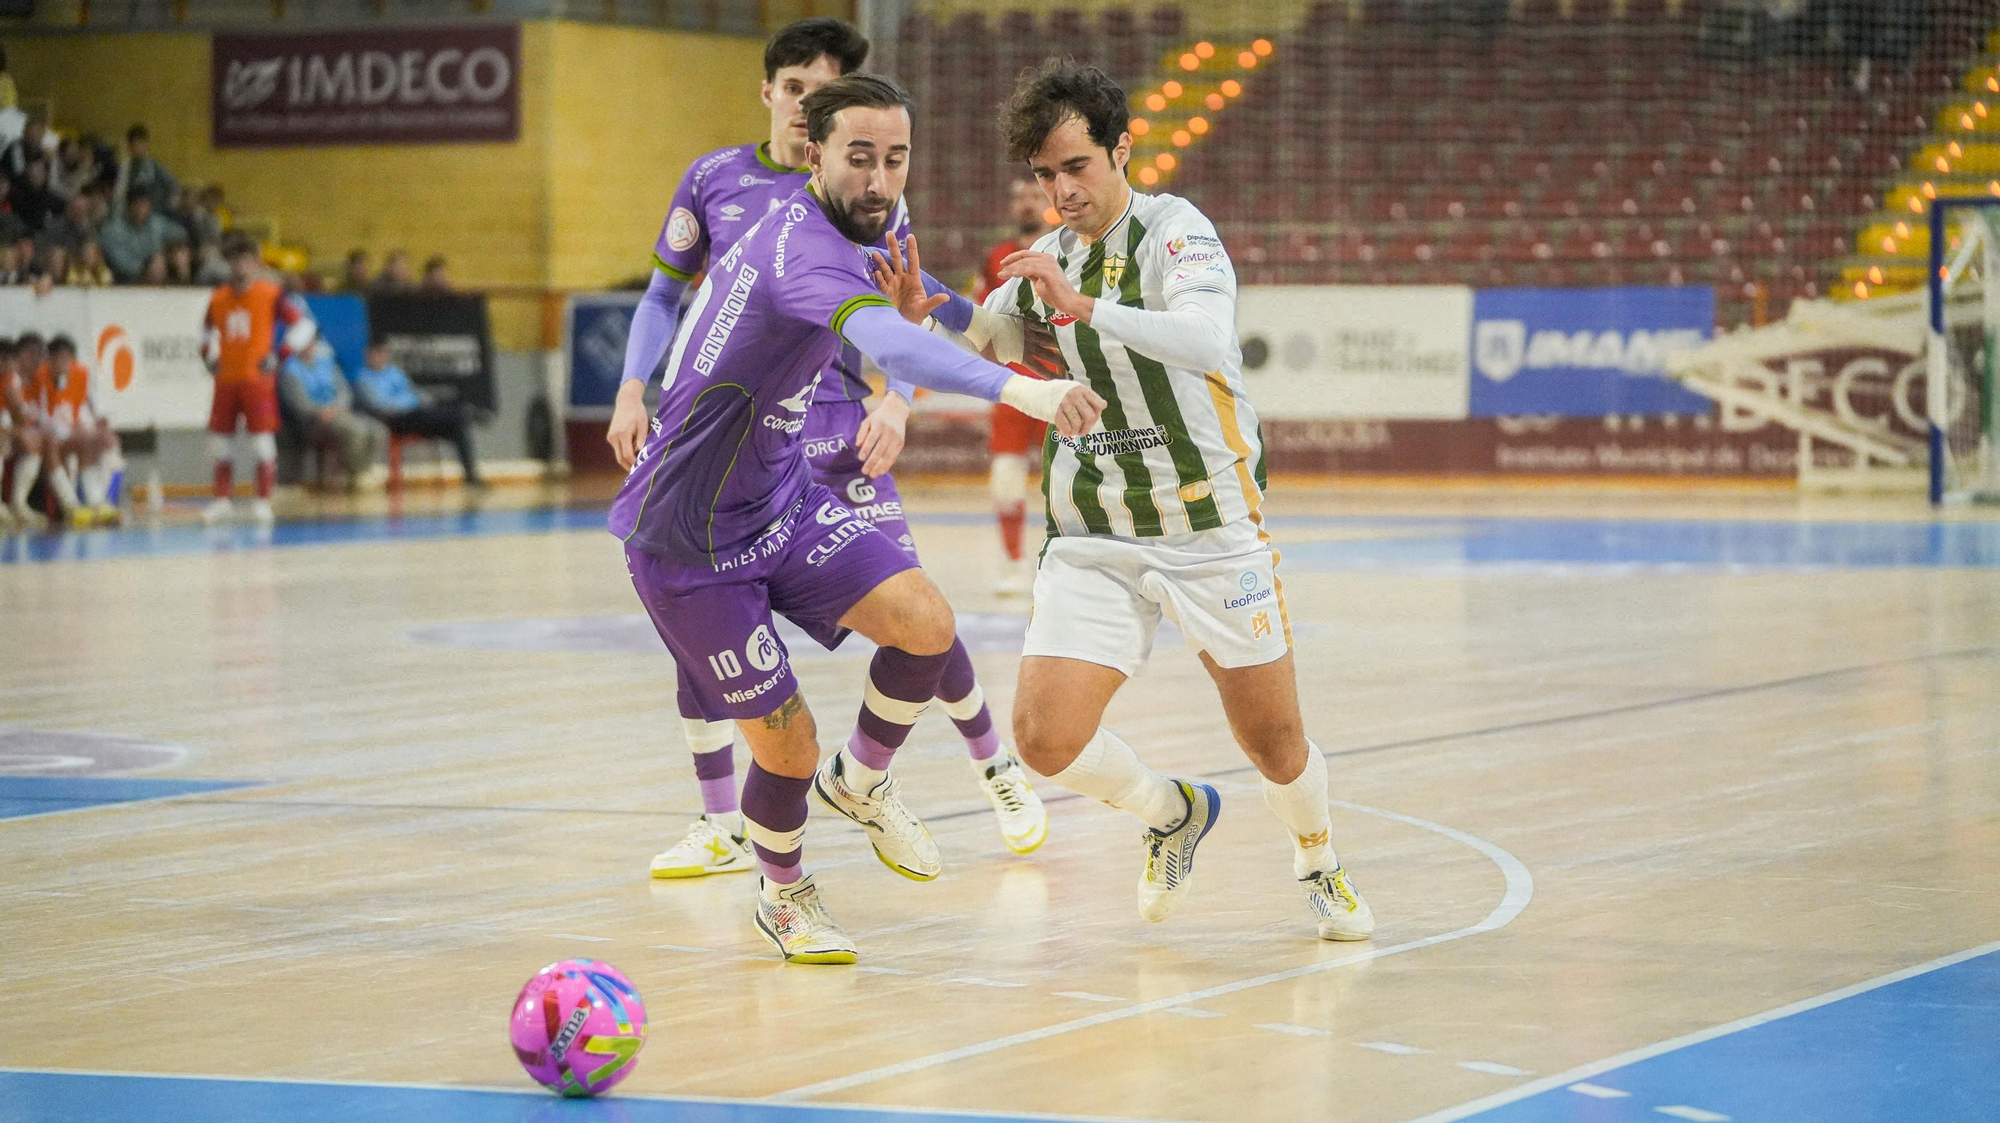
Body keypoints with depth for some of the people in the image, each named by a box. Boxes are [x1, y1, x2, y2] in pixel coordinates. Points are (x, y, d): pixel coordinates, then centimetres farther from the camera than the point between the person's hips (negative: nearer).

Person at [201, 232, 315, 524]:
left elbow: (303, 325, -7)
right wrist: (209, 355, 13)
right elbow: (208, 328, 29)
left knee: (262, 439, -5)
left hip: (258, 378, -5)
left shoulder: (272, 294, -6)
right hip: (226, 378, 5)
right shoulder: (218, 298, 10)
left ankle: (263, 502, 0)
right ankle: (222, 500, 14)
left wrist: (279, 357, -11)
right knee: (219, 440, 6)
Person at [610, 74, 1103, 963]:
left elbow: (881, 330, 20)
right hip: (691, 541, -8)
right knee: (786, 742, -3)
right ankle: (782, 895, 27)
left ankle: (861, 781, 16)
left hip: (784, 498, 8)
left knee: (925, 622, -12)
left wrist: (902, 312, -6)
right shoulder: (802, 246, -29)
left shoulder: (833, 235, 2)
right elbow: (886, 345, -48)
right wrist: (1019, 389, -64)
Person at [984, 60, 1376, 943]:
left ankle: (1318, 861, 38)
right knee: (1044, 736, -13)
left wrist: (1087, 307, -44)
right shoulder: (1048, 259, 7)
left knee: (1275, 745, 4)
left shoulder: (1176, 232, -13)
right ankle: (1173, 814, 17)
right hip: (1093, 538, 4)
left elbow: (1208, 340, -32)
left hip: (1211, 530, -4)